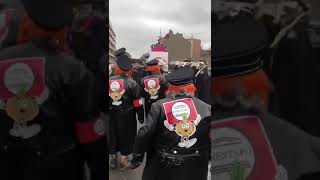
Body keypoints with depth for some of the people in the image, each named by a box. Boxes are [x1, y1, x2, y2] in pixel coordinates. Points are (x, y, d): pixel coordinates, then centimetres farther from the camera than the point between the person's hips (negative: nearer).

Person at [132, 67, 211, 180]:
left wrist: (137, 155, 2)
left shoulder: (159, 106, -11)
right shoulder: (206, 109, -7)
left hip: (162, 166, -1)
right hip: (195, 168, 2)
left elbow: (145, 134, -11)